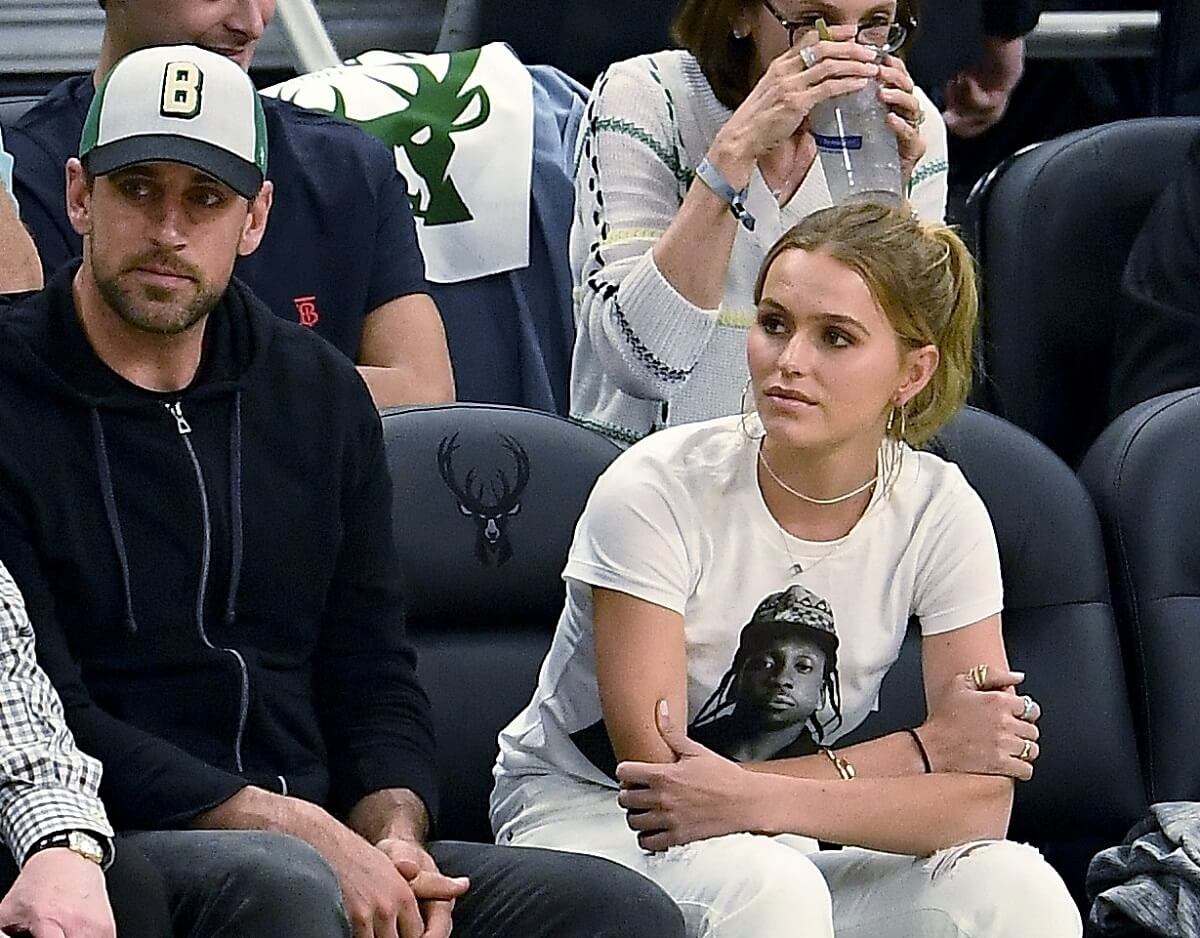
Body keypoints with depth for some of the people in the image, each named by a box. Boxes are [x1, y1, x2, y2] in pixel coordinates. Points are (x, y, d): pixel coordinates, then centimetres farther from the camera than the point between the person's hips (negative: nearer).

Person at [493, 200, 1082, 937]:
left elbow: (982, 801, -14)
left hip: (792, 845, 4)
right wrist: (921, 751, -17)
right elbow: (655, 769, -20)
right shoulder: (659, 492, -19)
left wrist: (762, 798, -31)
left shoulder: (940, 512, -8)